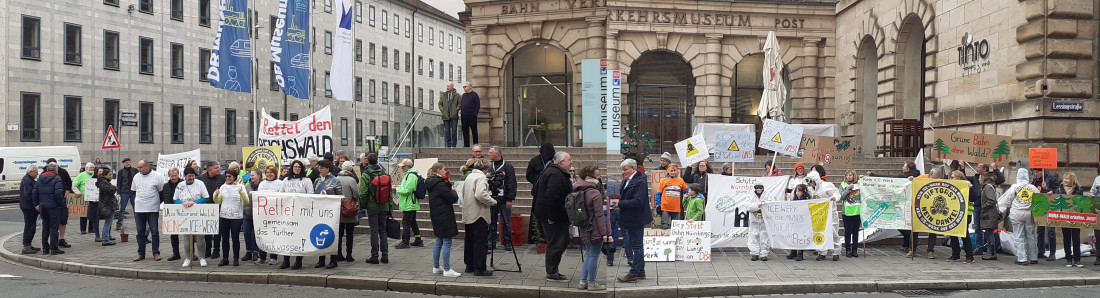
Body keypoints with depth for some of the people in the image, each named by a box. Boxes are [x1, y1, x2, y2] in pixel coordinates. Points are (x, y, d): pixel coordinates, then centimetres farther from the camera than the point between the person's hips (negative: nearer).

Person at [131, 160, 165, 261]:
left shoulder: (157, 176, -5)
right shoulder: (136, 177, 10)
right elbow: (134, 191, 20)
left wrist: (157, 203, -2)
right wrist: (136, 202, 12)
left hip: (152, 209, -4)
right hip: (138, 209, 4)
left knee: (155, 232, -2)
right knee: (140, 232, 8)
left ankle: (156, 253, 7)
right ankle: (141, 254, 15)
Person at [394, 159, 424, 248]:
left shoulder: (411, 176, -19)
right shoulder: (409, 174, 15)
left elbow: (406, 190, -24)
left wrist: (396, 188, -12)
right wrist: (398, 187, 9)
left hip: (409, 205, -11)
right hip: (411, 204, 11)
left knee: (406, 223, -6)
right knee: (413, 222, 16)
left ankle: (405, 242, -2)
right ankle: (418, 241, 22)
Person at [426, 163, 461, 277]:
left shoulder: (432, 183, 12)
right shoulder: (440, 184, -18)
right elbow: (453, 198, -19)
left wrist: (448, 185, 5)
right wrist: (453, 190, 1)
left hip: (437, 216, 10)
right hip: (444, 216, -10)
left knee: (439, 242, 16)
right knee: (447, 242, -6)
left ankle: (436, 267, 22)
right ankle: (447, 270, -6)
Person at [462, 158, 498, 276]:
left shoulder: (469, 177, 14)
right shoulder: (481, 177, -13)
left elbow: (463, 193, 21)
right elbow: (480, 195, -25)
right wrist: (492, 202, -13)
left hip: (468, 214, 9)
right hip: (479, 215, -9)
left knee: (470, 240, 15)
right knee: (480, 241, -5)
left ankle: (469, 266, 22)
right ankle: (479, 268, -5)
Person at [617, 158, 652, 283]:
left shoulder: (640, 182, -17)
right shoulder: (626, 181, 11)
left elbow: (638, 201, -25)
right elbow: (624, 197, 22)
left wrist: (621, 204, -20)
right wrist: (619, 204, 2)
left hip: (636, 220, -10)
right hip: (631, 219, 10)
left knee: (636, 246, -3)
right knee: (636, 245, 16)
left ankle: (633, 274, 2)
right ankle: (640, 271, 25)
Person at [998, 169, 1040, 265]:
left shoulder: (1014, 187, -3)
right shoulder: (1033, 188, 4)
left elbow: (1007, 200, 1)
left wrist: (1006, 210, 15)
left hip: (1017, 214, -3)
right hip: (1030, 214, 3)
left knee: (1019, 237, 0)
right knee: (1031, 236, 11)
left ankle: (1022, 259, -3)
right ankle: (1033, 258, 17)